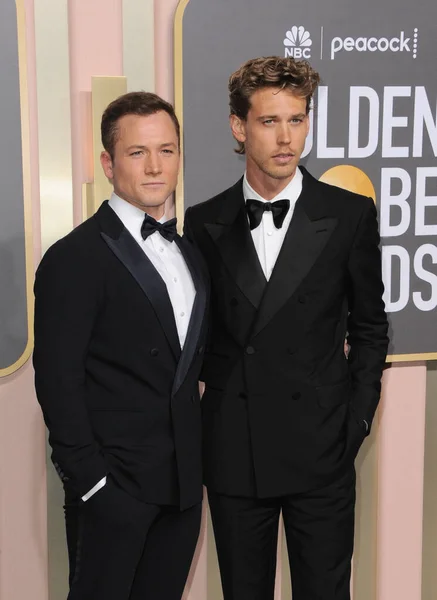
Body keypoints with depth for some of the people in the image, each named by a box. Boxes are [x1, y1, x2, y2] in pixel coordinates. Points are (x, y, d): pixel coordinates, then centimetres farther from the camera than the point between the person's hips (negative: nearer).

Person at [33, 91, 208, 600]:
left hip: (182, 483, 7)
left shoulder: (188, 252, 12)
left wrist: (196, 463, 8)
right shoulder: (75, 259, -11)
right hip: (113, 489, -6)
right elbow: (57, 380, -14)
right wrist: (89, 478, -16)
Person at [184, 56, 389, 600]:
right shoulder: (204, 223, 3)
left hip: (320, 451, -1)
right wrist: (222, 381, -1)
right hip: (233, 451, 2)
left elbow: (369, 327, 4)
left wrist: (357, 421, -1)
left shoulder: (350, 214, -1)